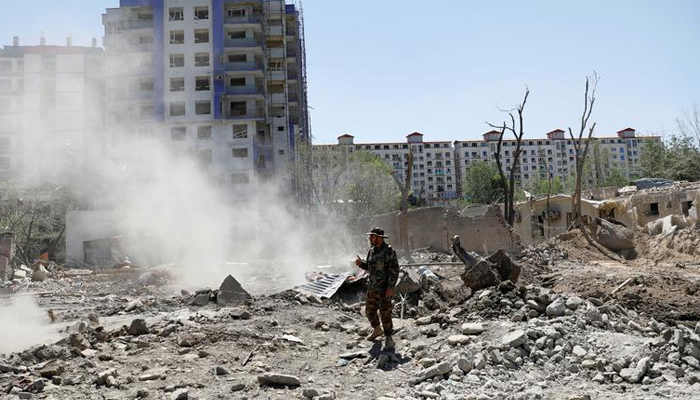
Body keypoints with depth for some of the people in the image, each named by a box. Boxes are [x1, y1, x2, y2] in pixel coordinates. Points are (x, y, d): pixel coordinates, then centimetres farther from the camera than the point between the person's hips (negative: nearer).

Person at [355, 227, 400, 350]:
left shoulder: (389, 251, -16)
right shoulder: (372, 251, 8)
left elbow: (394, 270, -18)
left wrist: (391, 287, -23)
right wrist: (361, 263, -2)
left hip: (384, 288, -8)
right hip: (372, 287, 8)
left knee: (385, 314, -4)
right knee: (369, 311, 17)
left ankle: (389, 339, 8)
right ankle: (377, 330, 40)